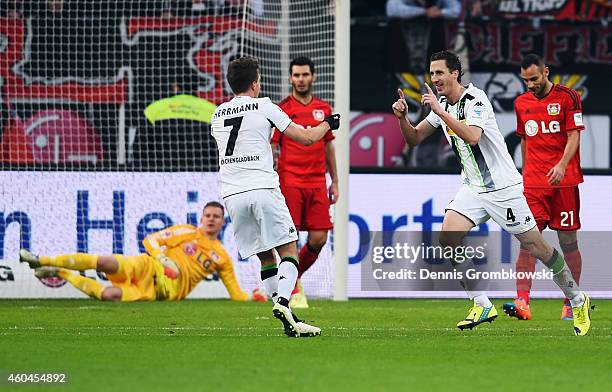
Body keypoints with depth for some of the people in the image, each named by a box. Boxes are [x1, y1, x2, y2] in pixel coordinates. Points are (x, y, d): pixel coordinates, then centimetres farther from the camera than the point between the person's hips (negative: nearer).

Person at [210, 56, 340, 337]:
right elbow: (306, 138, 5)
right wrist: (327, 124, 25)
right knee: (289, 251, -1)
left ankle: (289, 322, 0)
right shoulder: (264, 107, 2)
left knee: (265, 258, 9)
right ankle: (282, 301, -26)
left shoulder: (218, 115, 17)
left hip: (231, 195, 5)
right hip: (262, 188, -5)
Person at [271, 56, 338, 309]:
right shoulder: (281, 109, -1)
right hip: (290, 182, -4)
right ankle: (293, 290, 7)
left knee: (319, 239, -2)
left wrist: (334, 181, 17)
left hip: (317, 182, 4)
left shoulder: (323, 109, 12)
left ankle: (295, 275, 23)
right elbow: (270, 148, -1)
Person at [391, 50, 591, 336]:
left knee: (535, 246, -2)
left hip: (503, 187, -7)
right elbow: (414, 139, 11)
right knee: (448, 238, -13)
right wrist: (402, 117, -8)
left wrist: (439, 111, -32)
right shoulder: (442, 104, 6)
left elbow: (472, 136, -34)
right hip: (472, 188, 7)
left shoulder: (475, 100, -17)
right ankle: (482, 306, -5)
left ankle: (578, 300, 17)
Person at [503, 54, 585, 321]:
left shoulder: (567, 97, -2)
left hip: (563, 179, -3)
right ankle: (522, 302, -17)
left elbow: (574, 137, -8)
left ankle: (572, 302, 13)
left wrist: (562, 165, -22)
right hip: (533, 183, 3)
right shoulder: (521, 103, 12)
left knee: (568, 241, 2)